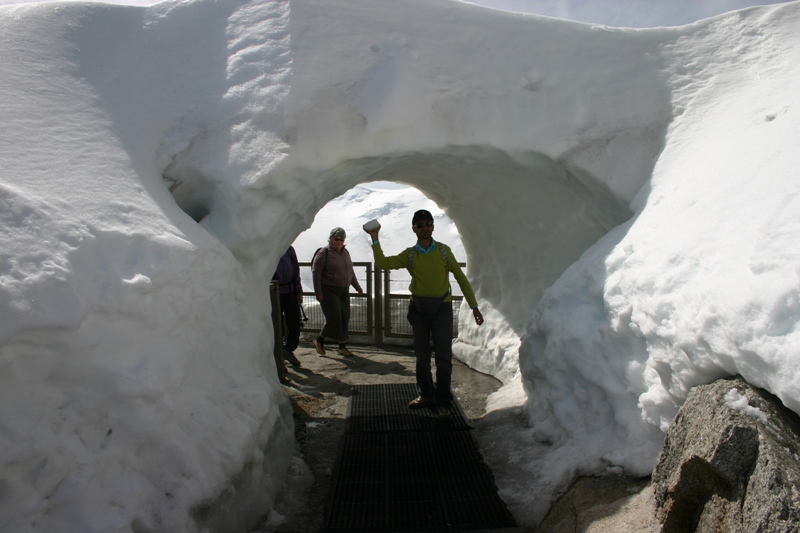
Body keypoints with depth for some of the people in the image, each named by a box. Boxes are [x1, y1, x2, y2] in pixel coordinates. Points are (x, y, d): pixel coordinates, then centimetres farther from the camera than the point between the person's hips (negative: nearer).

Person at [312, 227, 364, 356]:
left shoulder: (345, 252, 11)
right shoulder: (324, 253, -10)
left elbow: (350, 271, 21)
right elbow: (316, 272, -13)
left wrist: (357, 286, 19)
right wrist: (318, 292, -18)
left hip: (343, 291, 7)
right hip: (328, 290, -7)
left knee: (345, 318, 4)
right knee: (334, 317, -12)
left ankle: (342, 347, 12)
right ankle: (319, 341, 8)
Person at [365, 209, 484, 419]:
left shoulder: (444, 251, 0)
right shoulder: (409, 255, 3)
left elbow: (460, 277, 0)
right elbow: (382, 262, -8)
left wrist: (474, 306, -3)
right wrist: (375, 239, -15)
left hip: (442, 307, -2)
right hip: (419, 308, 2)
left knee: (443, 356, -3)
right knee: (422, 356, 12)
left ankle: (443, 403, 8)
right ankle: (426, 395, 28)